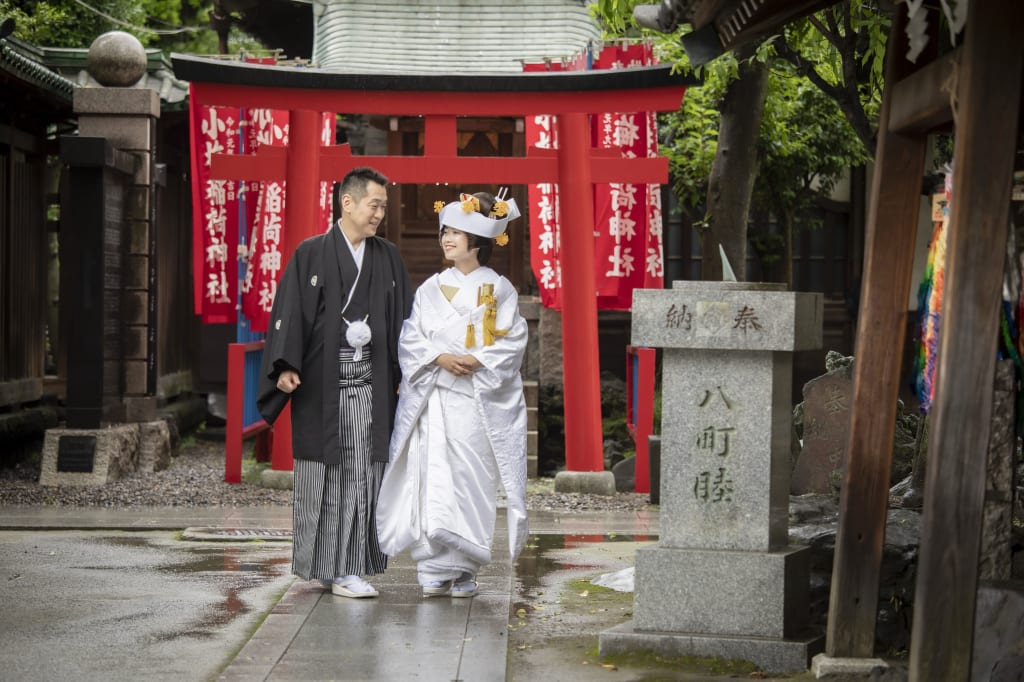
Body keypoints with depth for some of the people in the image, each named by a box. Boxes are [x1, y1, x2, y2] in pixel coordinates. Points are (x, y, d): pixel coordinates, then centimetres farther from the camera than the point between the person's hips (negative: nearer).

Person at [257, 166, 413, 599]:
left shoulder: (388, 258, 11)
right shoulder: (311, 254, 0)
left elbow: (402, 318, 11)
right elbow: (289, 311, -6)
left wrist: (406, 375, 5)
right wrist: (285, 367, -17)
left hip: (370, 385, 3)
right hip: (321, 384, -3)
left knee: (362, 473, 1)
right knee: (324, 474, 1)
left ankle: (346, 567, 7)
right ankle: (322, 562, 10)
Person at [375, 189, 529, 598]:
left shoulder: (499, 289, 4)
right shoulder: (430, 289, 12)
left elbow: (511, 343, -3)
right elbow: (410, 339, 5)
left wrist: (474, 361, -18)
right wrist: (441, 358, -13)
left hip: (478, 401, -2)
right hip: (434, 400, 2)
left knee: (470, 480, -4)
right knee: (432, 481, -4)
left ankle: (464, 570, 4)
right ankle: (435, 569, 0)